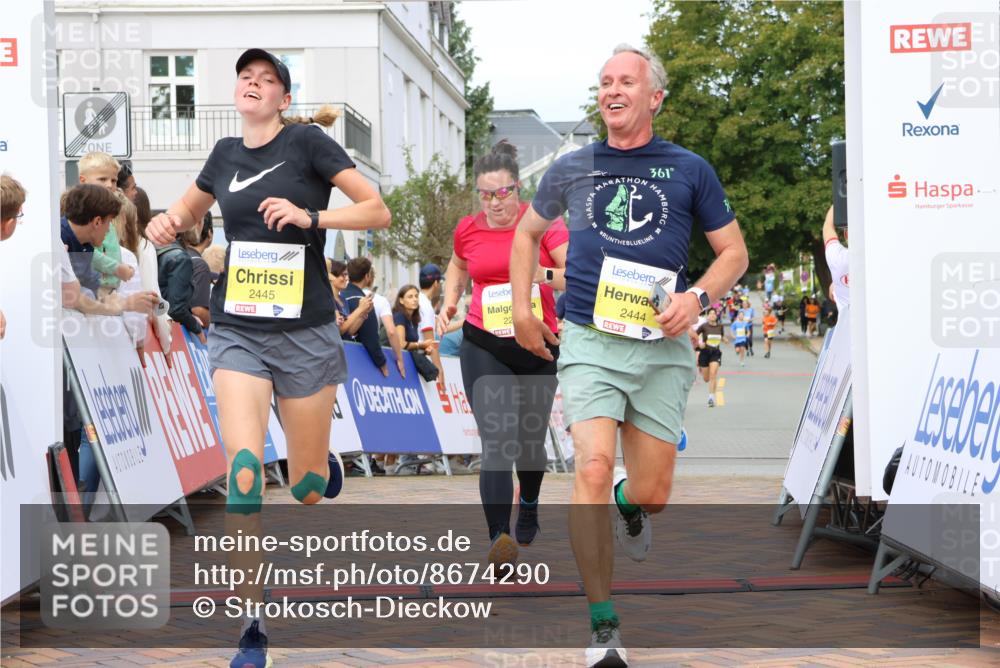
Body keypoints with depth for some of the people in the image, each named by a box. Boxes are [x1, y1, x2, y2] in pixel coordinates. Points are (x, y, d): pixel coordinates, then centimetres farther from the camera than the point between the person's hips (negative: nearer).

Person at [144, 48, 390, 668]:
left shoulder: (307, 140, -5)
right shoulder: (227, 153, 8)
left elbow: (378, 210, -7)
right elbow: (189, 209, 26)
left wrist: (311, 216, -21)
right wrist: (168, 221, 3)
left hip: (306, 332, -3)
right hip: (238, 331, 3)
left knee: (306, 485, 7)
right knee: (242, 469, -15)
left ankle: (327, 468, 47)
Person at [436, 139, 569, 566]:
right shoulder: (468, 229, 2)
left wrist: (544, 274, -28)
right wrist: (450, 301, 8)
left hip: (537, 344, 0)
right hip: (484, 346, 0)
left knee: (530, 440, 14)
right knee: (496, 443, -14)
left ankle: (529, 507, 44)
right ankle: (499, 538, -18)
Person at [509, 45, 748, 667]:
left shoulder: (689, 170, 5)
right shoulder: (572, 168, 8)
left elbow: (735, 252, 10)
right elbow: (527, 233, 24)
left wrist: (699, 297, -9)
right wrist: (522, 310, 13)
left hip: (663, 346, 1)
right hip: (589, 341, 0)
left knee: (653, 493, 1)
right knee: (593, 470, -19)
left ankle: (629, 501, 43)